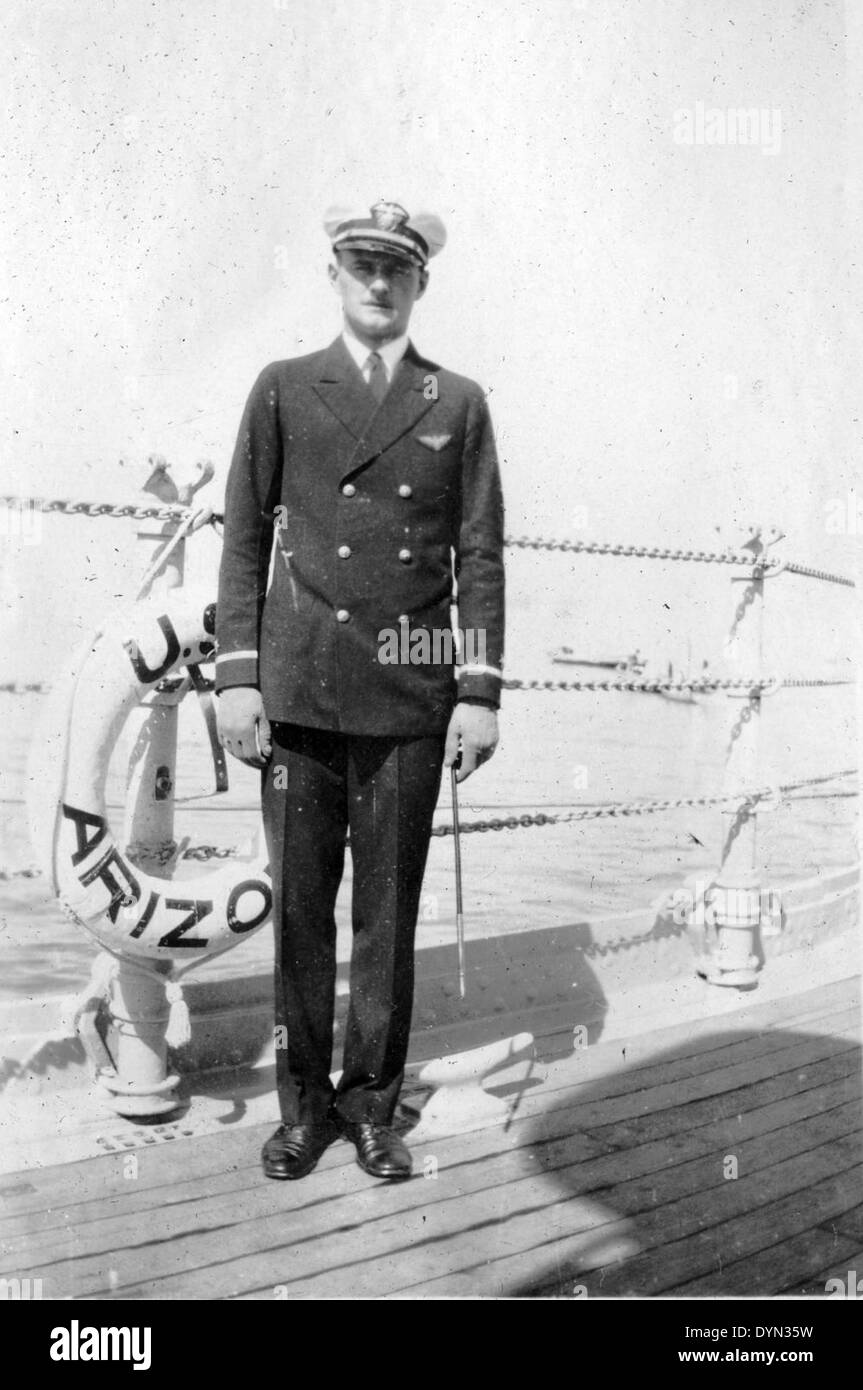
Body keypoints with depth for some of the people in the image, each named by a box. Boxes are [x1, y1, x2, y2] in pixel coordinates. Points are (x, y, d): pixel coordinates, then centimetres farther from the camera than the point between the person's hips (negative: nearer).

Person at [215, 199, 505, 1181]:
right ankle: (303, 1104, 23)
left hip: (411, 694, 0)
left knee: (390, 908, 8)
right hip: (299, 687, 0)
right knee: (299, 904, 6)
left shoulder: (458, 404, 9)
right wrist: (236, 675, -3)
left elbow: (481, 556, 5)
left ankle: (371, 1100, 25)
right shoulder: (283, 390, 9)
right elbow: (245, 539, 5)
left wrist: (481, 690, -3)